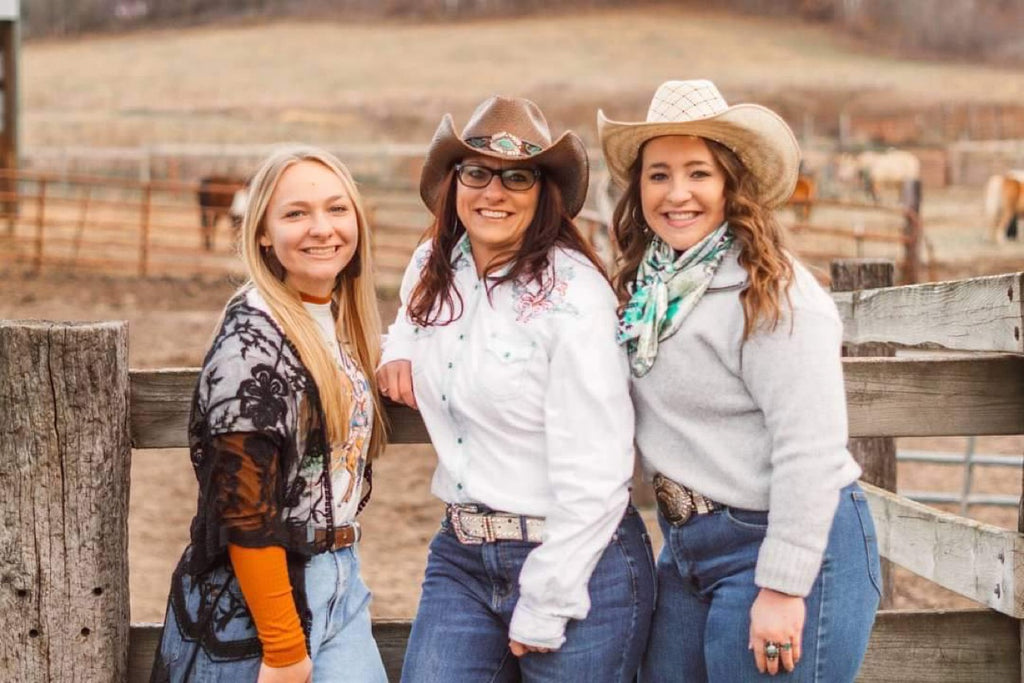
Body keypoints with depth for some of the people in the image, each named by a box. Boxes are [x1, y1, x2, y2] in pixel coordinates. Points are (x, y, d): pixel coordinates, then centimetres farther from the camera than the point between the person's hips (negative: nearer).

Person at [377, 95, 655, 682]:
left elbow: (594, 475, -17)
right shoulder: (432, 269, 4)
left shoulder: (574, 293, -15)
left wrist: (542, 612, -14)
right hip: (460, 556, 6)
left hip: (578, 564, -5)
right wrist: (398, 352, 7)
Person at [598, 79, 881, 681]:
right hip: (687, 546, 8)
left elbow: (810, 451, -21)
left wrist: (782, 589, -22)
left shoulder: (771, 293, -17)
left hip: (784, 545, -8)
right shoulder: (652, 282, 7)